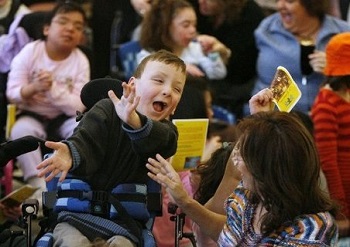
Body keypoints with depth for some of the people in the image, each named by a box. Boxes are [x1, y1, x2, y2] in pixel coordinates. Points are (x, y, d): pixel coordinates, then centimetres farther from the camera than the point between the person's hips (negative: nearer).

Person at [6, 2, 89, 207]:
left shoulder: (80, 61, -10)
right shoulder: (30, 52, -11)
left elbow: (77, 106, -17)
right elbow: (12, 94, -12)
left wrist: (53, 89, -33)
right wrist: (33, 88, -33)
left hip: (63, 118, 1)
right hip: (32, 115, -1)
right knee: (21, 130, -33)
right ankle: (39, 187, -30)